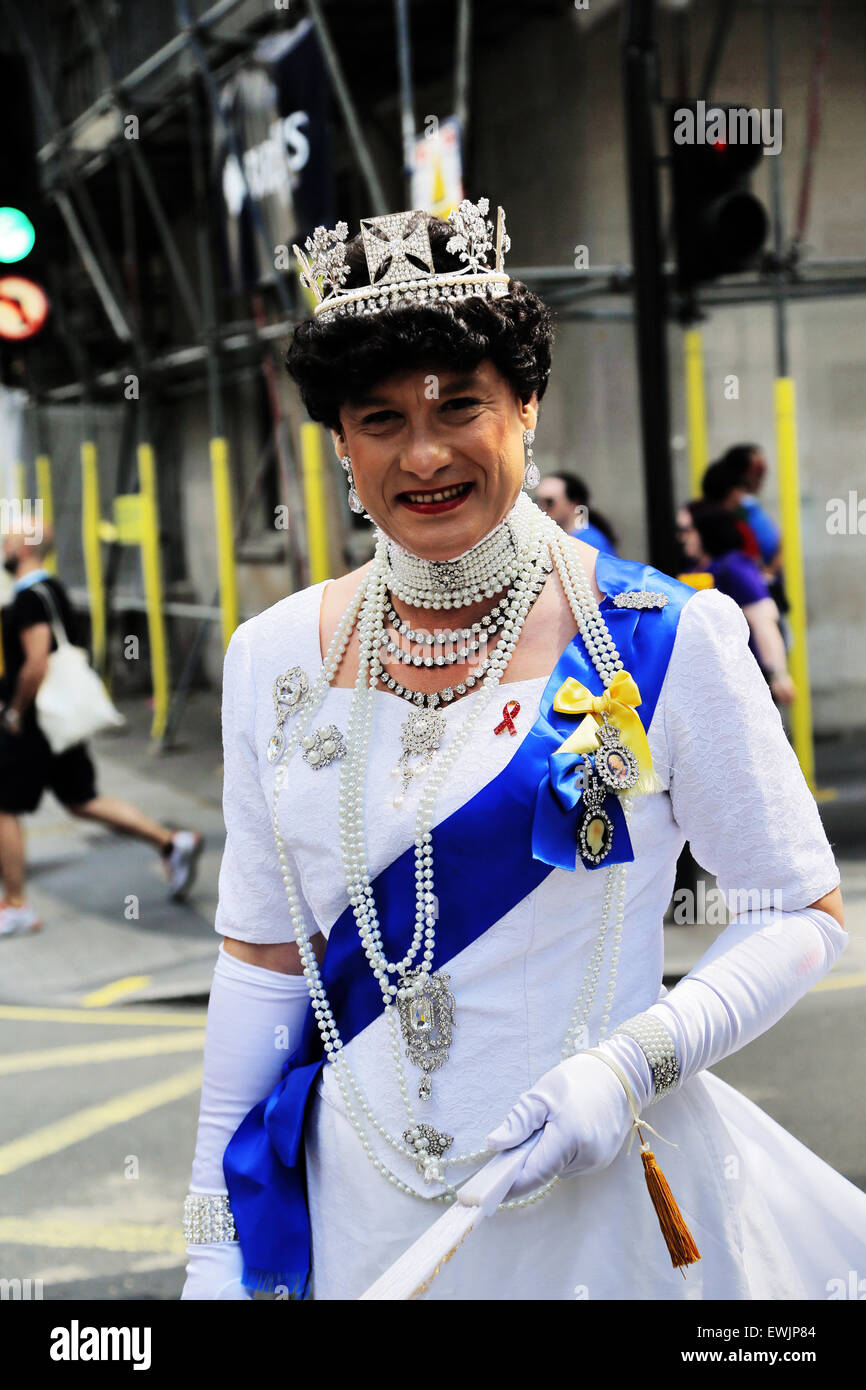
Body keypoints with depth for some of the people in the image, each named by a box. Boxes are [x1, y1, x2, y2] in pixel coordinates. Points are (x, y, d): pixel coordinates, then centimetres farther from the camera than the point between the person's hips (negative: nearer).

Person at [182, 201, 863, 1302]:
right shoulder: (273, 660, 0)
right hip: (361, 1206, 3)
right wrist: (215, 1239, 5)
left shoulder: (667, 640, -11)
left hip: (600, 1205, -3)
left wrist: (629, 1066, -20)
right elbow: (261, 960, 4)